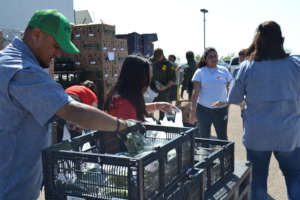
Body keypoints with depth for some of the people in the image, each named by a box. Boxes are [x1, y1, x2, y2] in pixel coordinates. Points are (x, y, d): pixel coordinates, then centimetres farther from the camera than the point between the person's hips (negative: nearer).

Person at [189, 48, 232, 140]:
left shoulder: (224, 71, 4)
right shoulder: (200, 72, -1)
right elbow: (196, 92, -5)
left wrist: (228, 106, 5)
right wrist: (193, 110, -10)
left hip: (221, 109, 1)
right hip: (203, 109, -1)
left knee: (222, 137, 4)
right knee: (203, 137, 10)